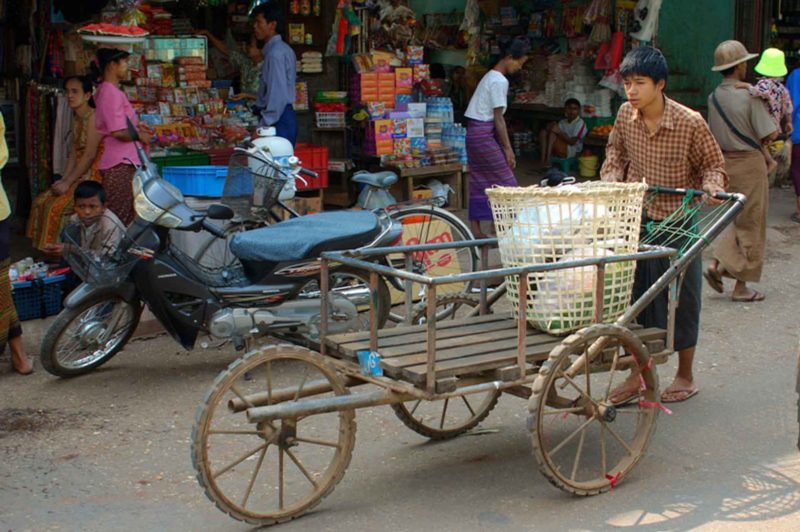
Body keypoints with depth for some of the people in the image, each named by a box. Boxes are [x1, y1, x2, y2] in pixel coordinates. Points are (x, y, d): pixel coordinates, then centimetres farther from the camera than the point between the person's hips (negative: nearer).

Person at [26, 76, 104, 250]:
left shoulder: (93, 117, -13)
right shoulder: (77, 120, 16)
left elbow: (90, 154, -18)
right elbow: (74, 154, 14)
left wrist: (68, 182, -15)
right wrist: (63, 180, 1)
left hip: (93, 176, -9)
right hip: (79, 176, 9)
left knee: (57, 206, -20)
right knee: (41, 201, 2)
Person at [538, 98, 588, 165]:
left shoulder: (580, 123, -6)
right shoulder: (562, 122, 13)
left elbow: (572, 142, -15)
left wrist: (559, 133, -25)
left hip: (572, 151, -6)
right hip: (558, 149, 6)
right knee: (543, 132, -13)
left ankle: (547, 160, -30)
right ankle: (543, 159, -26)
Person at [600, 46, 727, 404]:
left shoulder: (690, 122, -16)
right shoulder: (625, 115, -4)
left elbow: (713, 164, -3)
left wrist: (711, 187, -23)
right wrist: (611, 178, -1)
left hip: (677, 223, -4)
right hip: (635, 218, 4)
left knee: (680, 300, 6)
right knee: (635, 297, 9)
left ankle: (685, 377, 23)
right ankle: (638, 374, 22)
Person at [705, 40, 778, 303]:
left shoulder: (713, 97, 2)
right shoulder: (750, 96, -16)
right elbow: (770, 134, -16)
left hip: (724, 161, 6)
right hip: (749, 164, -6)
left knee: (739, 221, 20)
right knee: (751, 225, 5)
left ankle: (717, 265, 5)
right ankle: (741, 286, 9)